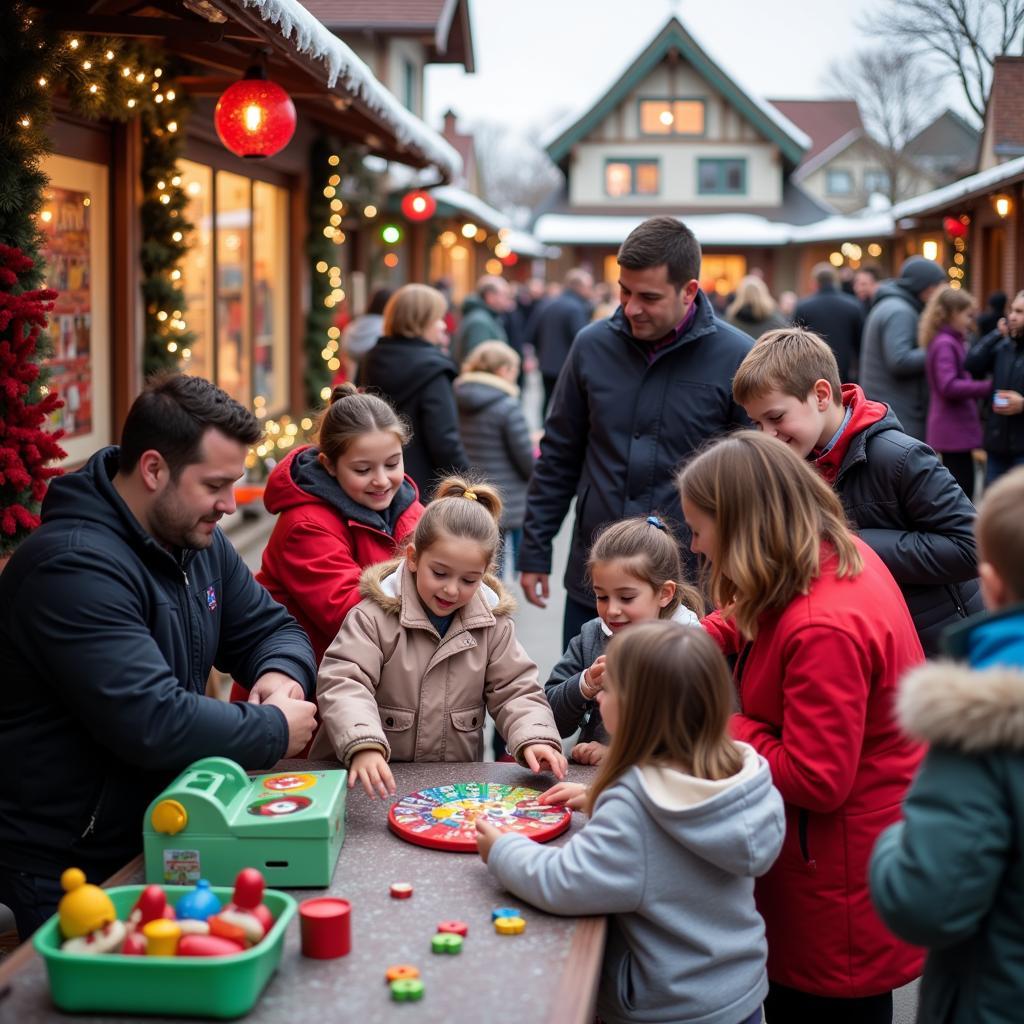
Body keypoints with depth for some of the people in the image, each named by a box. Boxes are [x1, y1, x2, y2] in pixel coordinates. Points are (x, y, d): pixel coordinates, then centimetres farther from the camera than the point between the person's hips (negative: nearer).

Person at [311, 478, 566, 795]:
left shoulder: (493, 623, 6)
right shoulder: (375, 615, -6)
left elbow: (515, 691, 7)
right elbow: (343, 685, -15)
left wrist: (535, 739, -14)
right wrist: (363, 746, -33)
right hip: (376, 780, -3)